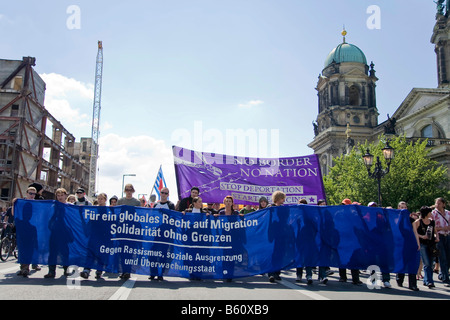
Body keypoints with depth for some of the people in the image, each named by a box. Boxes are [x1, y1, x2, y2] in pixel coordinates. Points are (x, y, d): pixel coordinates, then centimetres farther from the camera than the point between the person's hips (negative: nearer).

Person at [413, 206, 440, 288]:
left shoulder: (432, 222, 12)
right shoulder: (418, 222, -3)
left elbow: (435, 232, 20)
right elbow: (414, 232, -3)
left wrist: (437, 237, 2)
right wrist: (421, 236, -16)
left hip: (431, 244, 5)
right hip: (423, 244, -5)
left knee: (430, 264, 7)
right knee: (427, 264, -10)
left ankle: (426, 280, 18)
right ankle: (429, 281, -11)